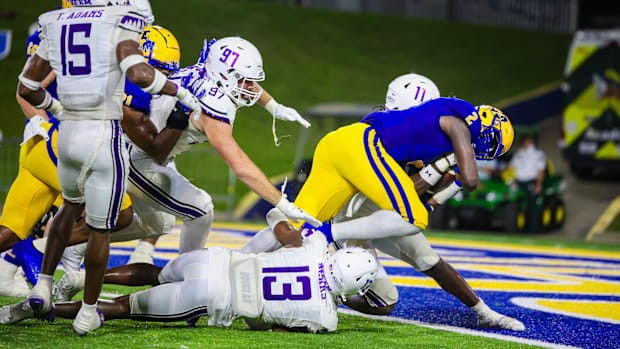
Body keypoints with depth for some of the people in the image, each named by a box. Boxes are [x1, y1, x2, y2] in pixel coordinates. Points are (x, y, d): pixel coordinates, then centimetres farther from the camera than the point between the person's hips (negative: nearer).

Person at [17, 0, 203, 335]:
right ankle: (87, 312, 22)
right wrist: (182, 93, -10)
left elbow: (26, 88, 12)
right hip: (105, 139, -5)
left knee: (72, 204, 33)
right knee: (100, 228, 12)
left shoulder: (56, 28, 8)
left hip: (68, 133, 5)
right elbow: (140, 75, -26)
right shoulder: (119, 28, -9)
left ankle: (43, 284, 23)